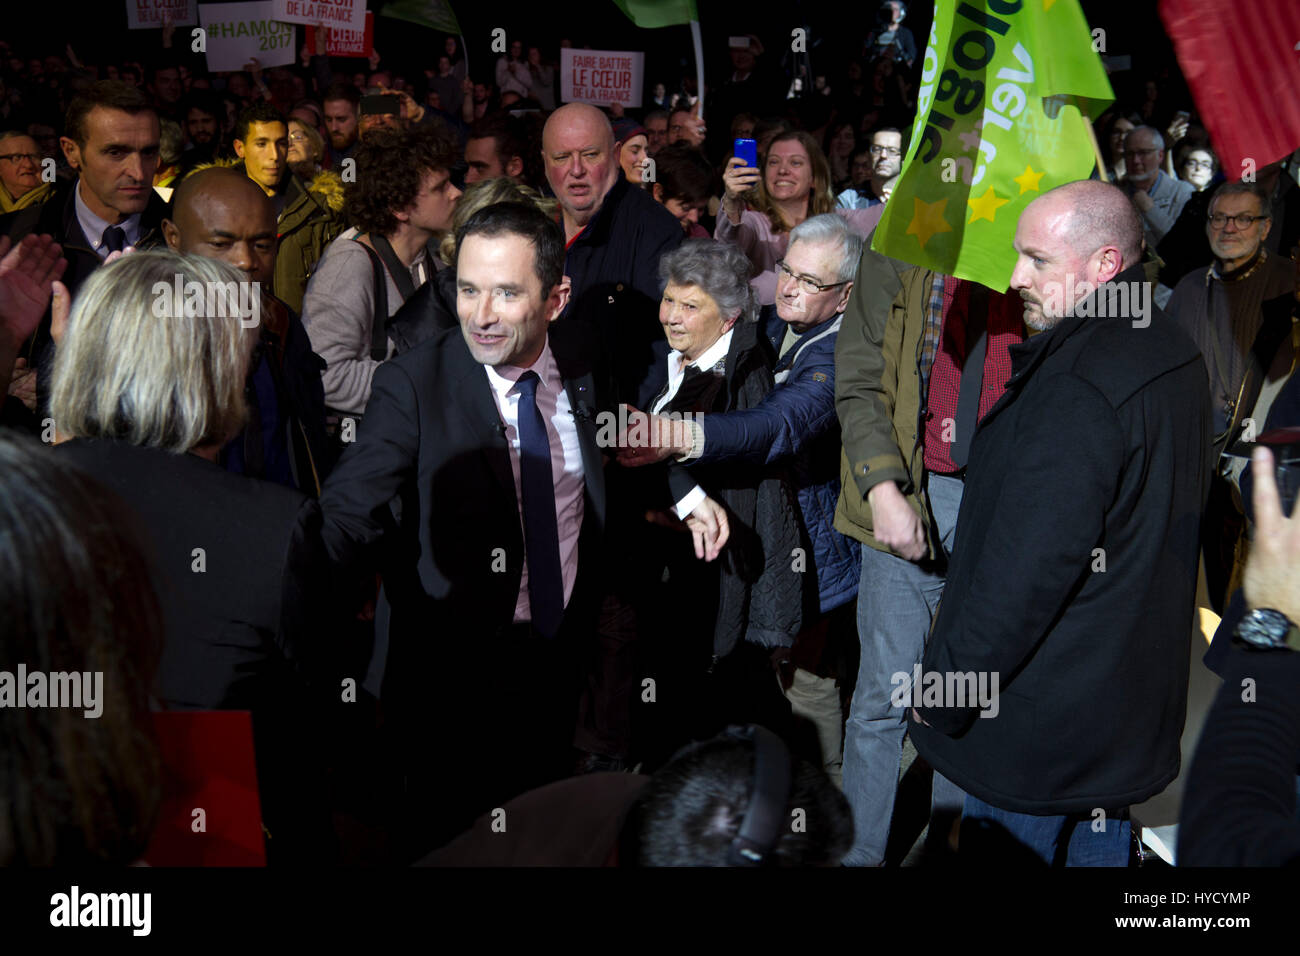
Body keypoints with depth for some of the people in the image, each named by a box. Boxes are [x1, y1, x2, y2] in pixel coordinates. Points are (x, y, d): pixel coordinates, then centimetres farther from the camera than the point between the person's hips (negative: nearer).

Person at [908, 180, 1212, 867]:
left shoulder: (1075, 388, -27)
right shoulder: (1174, 358, 5)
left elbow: (1026, 567, -28)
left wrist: (942, 689, -17)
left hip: (1036, 723, -9)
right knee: (1097, 848, 24)